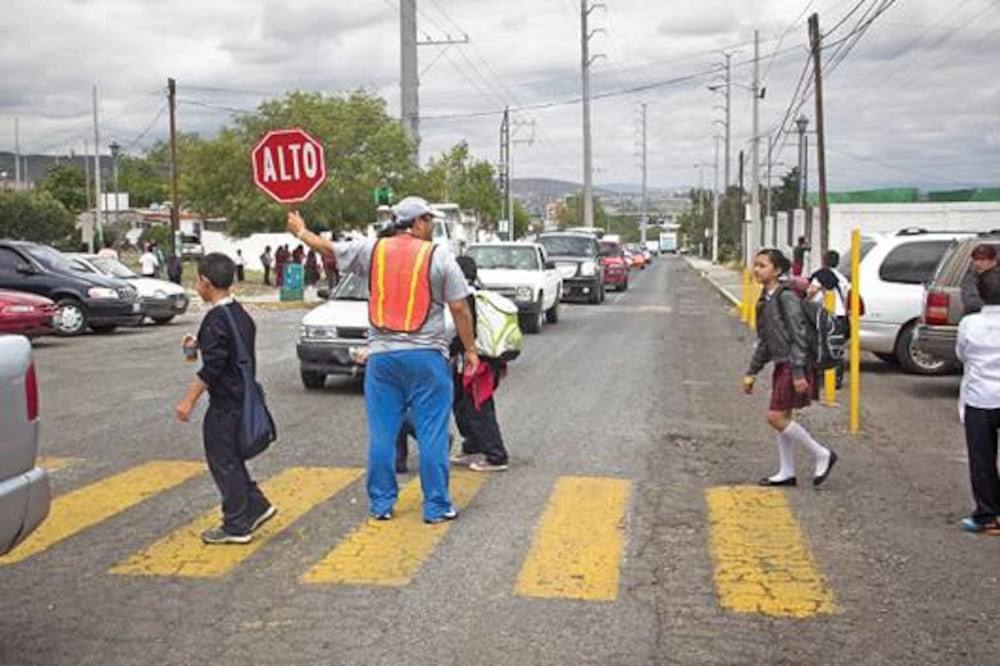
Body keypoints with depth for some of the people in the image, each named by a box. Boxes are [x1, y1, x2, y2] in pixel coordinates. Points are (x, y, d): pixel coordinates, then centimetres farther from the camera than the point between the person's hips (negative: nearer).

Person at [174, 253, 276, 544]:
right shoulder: (240, 314, 10)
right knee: (230, 459, 20)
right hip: (242, 397, 9)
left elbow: (212, 367, -22)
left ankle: (236, 526, 7)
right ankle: (256, 506, 21)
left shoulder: (216, 319, -19)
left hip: (225, 403, -9)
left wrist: (189, 400, -18)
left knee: (223, 462, 1)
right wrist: (199, 344, 25)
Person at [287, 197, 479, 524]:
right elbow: (459, 307, -4)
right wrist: (470, 349, 5)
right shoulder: (439, 256, -3)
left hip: (382, 355, 3)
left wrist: (300, 232, 37)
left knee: (381, 433, 10)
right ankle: (436, 506, 5)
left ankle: (381, 504, 17)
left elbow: (329, 248, 19)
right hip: (426, 354, -3)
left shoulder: (373, 250, 6)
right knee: (432, 433, 1)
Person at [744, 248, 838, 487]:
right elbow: (764, 341, 18)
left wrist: (798, 373, -23)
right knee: (782, 417, 11)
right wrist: (752, 372, 18)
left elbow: (799, 336, -19)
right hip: (781, 364, 9)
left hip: (794, 365, -9)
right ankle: (786, 472, 21)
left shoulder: (786, 297, -15)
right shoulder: (765, 300, 12)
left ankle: (822, 455, 4)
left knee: (776, 417, -9)